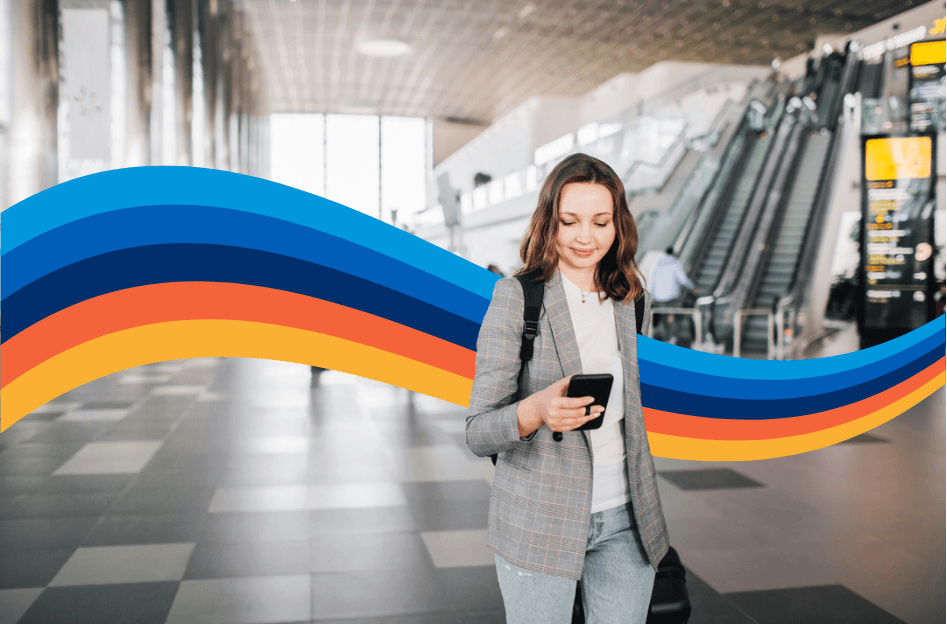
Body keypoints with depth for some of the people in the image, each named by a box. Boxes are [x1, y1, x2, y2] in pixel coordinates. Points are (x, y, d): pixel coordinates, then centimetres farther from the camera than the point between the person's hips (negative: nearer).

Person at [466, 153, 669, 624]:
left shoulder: (633, 301, 5)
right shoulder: (516, 296, -10)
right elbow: (478, 433, -12)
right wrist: (536, 410, -32)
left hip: (625, 519, 4)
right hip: (538, 522, -4)